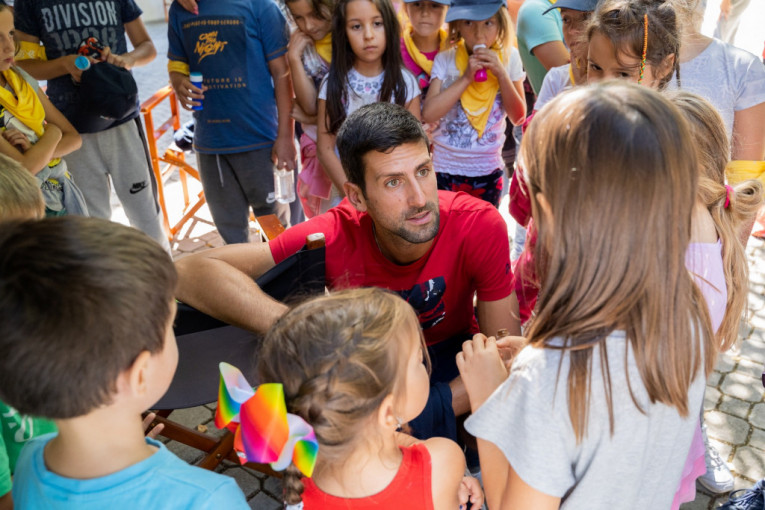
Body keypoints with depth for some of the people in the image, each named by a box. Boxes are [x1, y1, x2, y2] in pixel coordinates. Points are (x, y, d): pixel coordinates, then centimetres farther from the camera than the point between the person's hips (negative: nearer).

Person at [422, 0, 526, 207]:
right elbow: (429, 114, -16)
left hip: (489, 169, 2)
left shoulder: (509, 58, -2)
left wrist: (501, 73, -16)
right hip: (445, 169, -1)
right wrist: (466, 77, -20)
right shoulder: (445, 60, -6)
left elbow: (518, 117, -5)